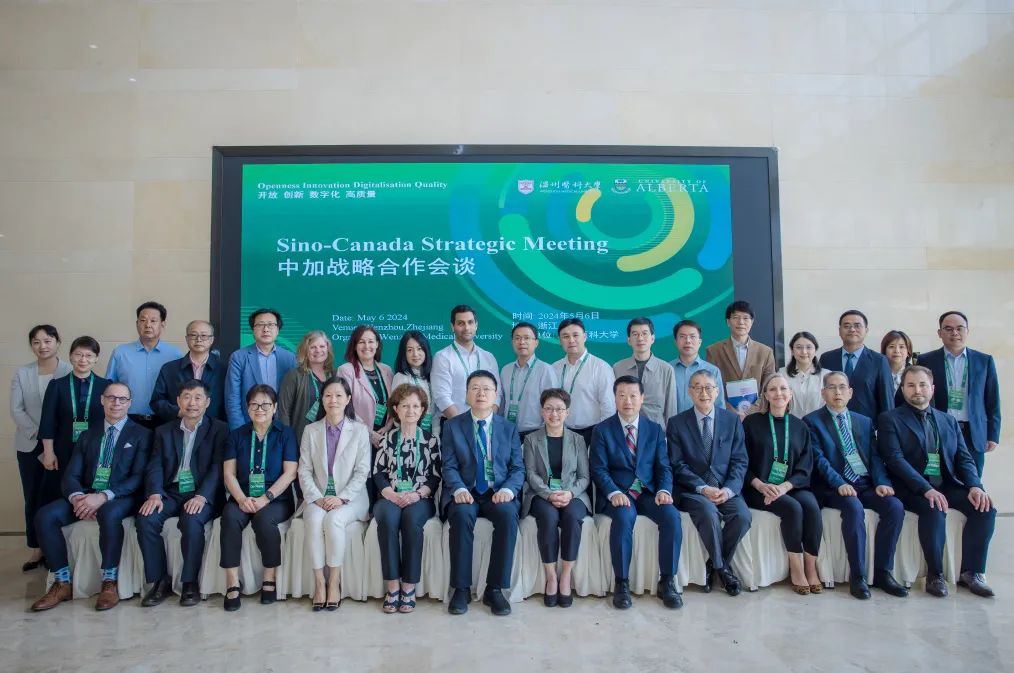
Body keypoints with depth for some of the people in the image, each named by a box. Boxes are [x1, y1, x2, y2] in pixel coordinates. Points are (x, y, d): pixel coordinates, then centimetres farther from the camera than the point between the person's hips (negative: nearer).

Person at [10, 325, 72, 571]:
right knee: (32, 498, 6)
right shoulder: (21, 373, 5)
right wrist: (38, 435, -10)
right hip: (30, 445, 3)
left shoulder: (70, 373, -5)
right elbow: (16, 410, 0)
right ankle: (36, 549, 16)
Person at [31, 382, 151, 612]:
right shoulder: (87, 435, 17)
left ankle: (109, 583, -23)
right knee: (44, 516, -20)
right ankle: (62, 583, -8)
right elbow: (71, 475, 8)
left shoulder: (141, 435, 3)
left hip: (120, 498, -5)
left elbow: (139, 477, -8)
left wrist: (104, 496, -22)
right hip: (86, 495, 5)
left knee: (109, 514, -38)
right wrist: (77, 497, -16)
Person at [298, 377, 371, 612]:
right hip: (318, 497, 2)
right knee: (315, 520, -30)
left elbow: (362, 472, -2)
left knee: (334, 519, -32)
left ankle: (335, 581, -19)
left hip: (350, 497, -2)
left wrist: (342, 497, -15)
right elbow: (304, 471, 5)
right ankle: (319, 582, -20)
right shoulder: (311, 431, 11)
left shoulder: (360, 430, 4)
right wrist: (317, 498, -10)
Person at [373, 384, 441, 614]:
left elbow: (435, 476, 5)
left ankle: (409, 586, -24)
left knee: (411, 519, -35)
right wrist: (391, 494, -12)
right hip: (390, 497, 1)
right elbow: (378, 472, 6)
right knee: (387, 517, -34)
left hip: (420, 499, -1)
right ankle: (393, 586, -26)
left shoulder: (430, 439, 11)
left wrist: (417, 494, -13)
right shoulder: (388, 437, 13)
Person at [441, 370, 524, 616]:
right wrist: (459, 489, -19)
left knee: (508, 515, -32)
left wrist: (508, 489, -15)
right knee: (462, 515, -34)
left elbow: (518, 468, 6)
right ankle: (461, 588, -22)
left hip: (498, 493, 1)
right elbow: (449, 466, 1)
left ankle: (495, 589, -21)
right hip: (465, 493, -1)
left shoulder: (509, 428, 12)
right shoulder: (452, 426, 9)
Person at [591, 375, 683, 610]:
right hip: (618, 493, -3)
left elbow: (663, 466, 8)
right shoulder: (602, 430, 4)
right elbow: (598, 469, -3)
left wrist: (664, 490, -12)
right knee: (624, 517, -35)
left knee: (672, 516, -26)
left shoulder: (655, 429, 13)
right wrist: (614, 493, -21)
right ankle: (621, 583, -19)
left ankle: (667, 581, -11)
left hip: (648, 492, 3)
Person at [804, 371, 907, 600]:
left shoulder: (865, 422, 20)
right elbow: (819, 459, -7)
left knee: (895, 506, -22)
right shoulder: (812, 421, 4)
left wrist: (882, 482, -9)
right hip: (834, 487, -5)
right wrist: (839, 484, -21)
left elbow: (875, 456, 10)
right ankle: (857, 576, -21)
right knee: (854, 508, -33)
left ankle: (883, 572, -10)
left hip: (866, 484, 5)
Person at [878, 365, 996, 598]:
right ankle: (935, 574, -14)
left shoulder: (948, 421, 18)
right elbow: (895, 459, -11)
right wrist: (926, 489, -23)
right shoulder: (889, 419, 1)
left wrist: (975, 486, -11)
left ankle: (971, 572, -5)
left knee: (985, 507, -19)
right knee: (934, 509, -33)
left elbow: (964, 458, 10)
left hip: (947, 485, 5)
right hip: (912, 488, -5)